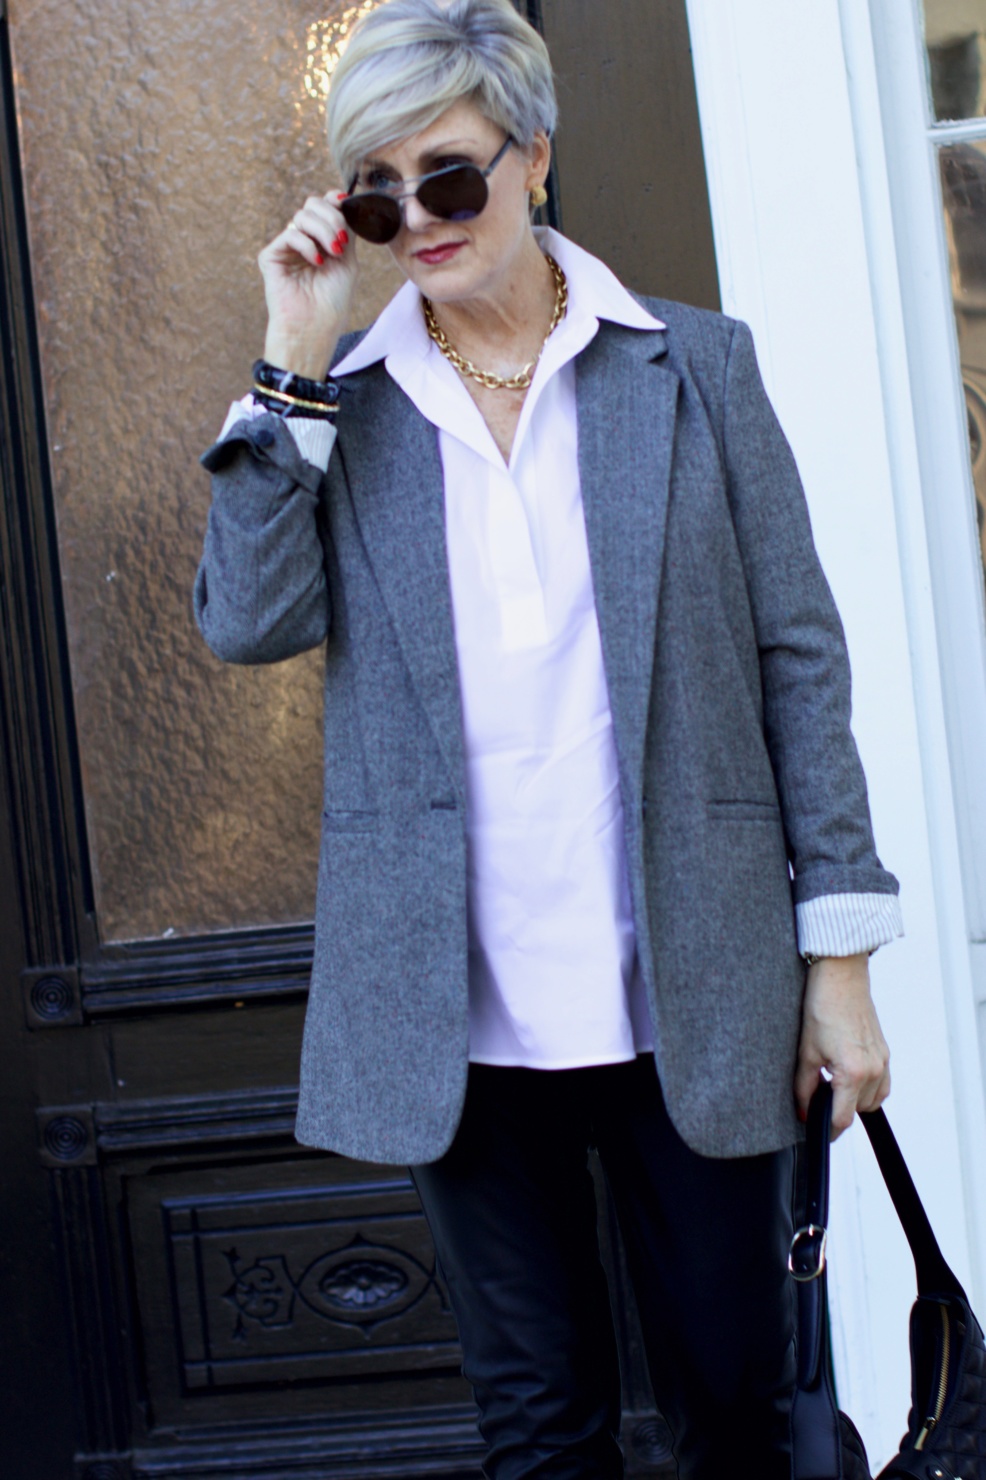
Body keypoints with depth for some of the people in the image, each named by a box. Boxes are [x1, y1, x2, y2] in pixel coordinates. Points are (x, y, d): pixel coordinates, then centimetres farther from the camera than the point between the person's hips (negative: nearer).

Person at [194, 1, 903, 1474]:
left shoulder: (696, 369, 1)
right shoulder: (339, 404, 5)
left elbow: (797, 660, 1)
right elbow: (247, 621, -9)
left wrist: (841, 954, -2)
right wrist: (293, 364, -11)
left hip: (692, 1003, -1)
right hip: (463, 1017, 1)